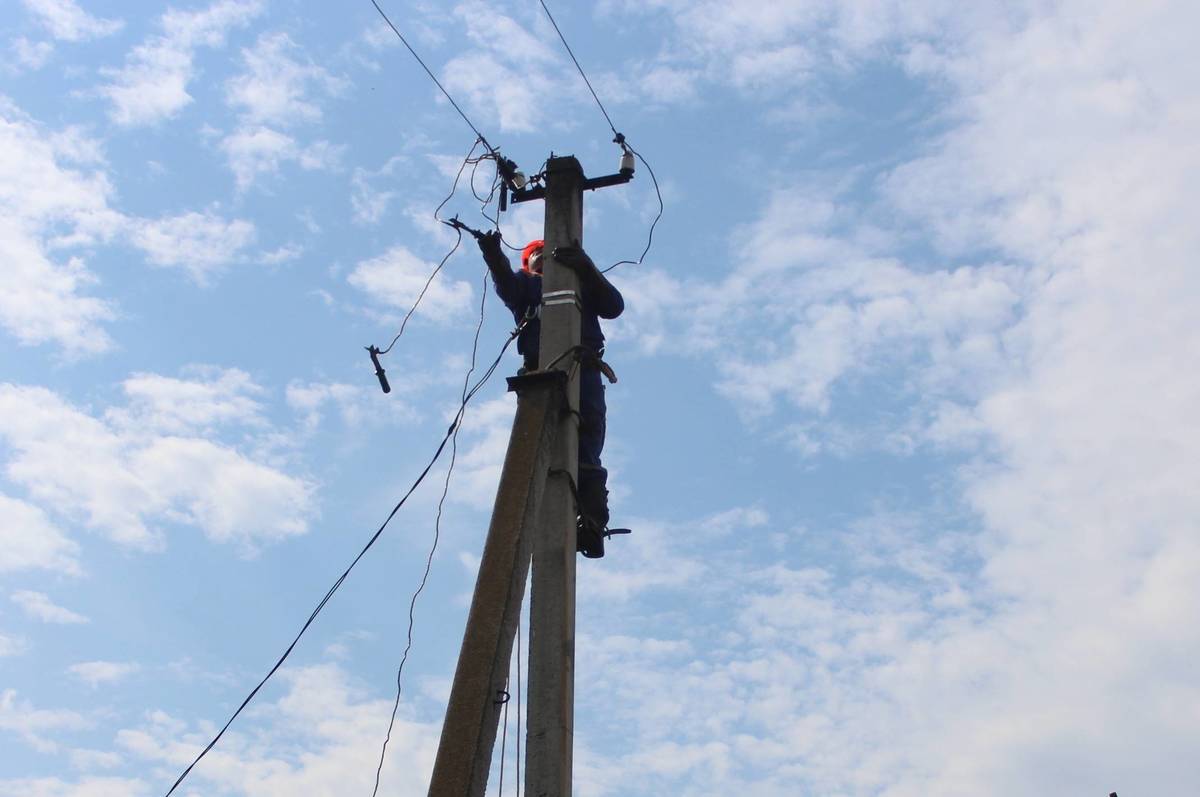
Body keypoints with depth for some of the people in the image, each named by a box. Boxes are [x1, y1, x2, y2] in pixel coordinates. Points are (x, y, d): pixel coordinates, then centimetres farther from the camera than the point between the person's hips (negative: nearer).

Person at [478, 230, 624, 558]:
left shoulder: (581, 282, 30)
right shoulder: (526, 284, 31)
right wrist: (494, 257, -18)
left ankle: (592, 525, -29)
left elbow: (614, 306, 9)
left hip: (583, 370, -1)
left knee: (585, 455, -17)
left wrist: (586, 269, -6)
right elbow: (506, 286, 5)